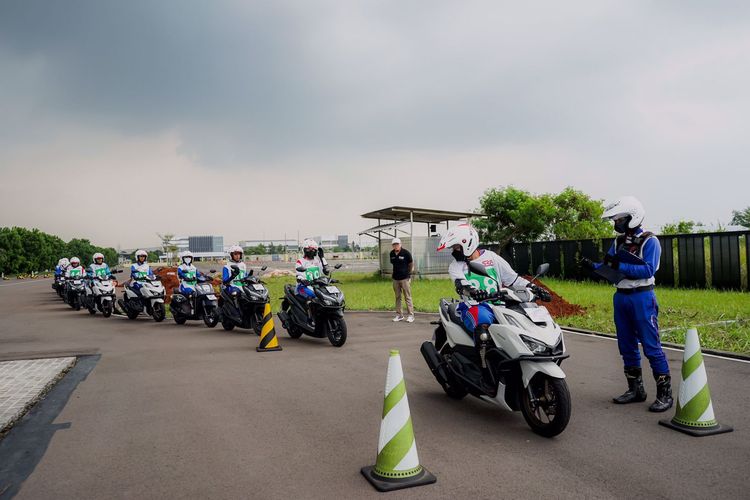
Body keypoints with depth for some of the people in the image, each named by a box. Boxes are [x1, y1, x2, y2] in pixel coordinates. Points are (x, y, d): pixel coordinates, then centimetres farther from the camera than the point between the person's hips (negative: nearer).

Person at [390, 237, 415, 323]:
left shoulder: (406, 253, -8)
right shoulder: (392, 253, 6)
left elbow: (411, 264, 2)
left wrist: (410, 273, 5)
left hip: (405, 278, -5)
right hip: (395, 279, 5)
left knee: (407, 297, -3)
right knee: (398, 298, 10)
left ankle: (410, 315, 1)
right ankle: (399, 315, 17)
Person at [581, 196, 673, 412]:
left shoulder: (649, 241, -9)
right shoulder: (619, 241, 11)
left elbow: (648, 270, -20)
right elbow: (610, 267, 9)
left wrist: (620, 266, -26)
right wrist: (593, 265, -8)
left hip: (642, 298, -7)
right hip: (621, 297, 7)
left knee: (651, 346, -5)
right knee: (627, 346, 11)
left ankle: (665, 393, 4)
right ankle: (636, 389, 22)